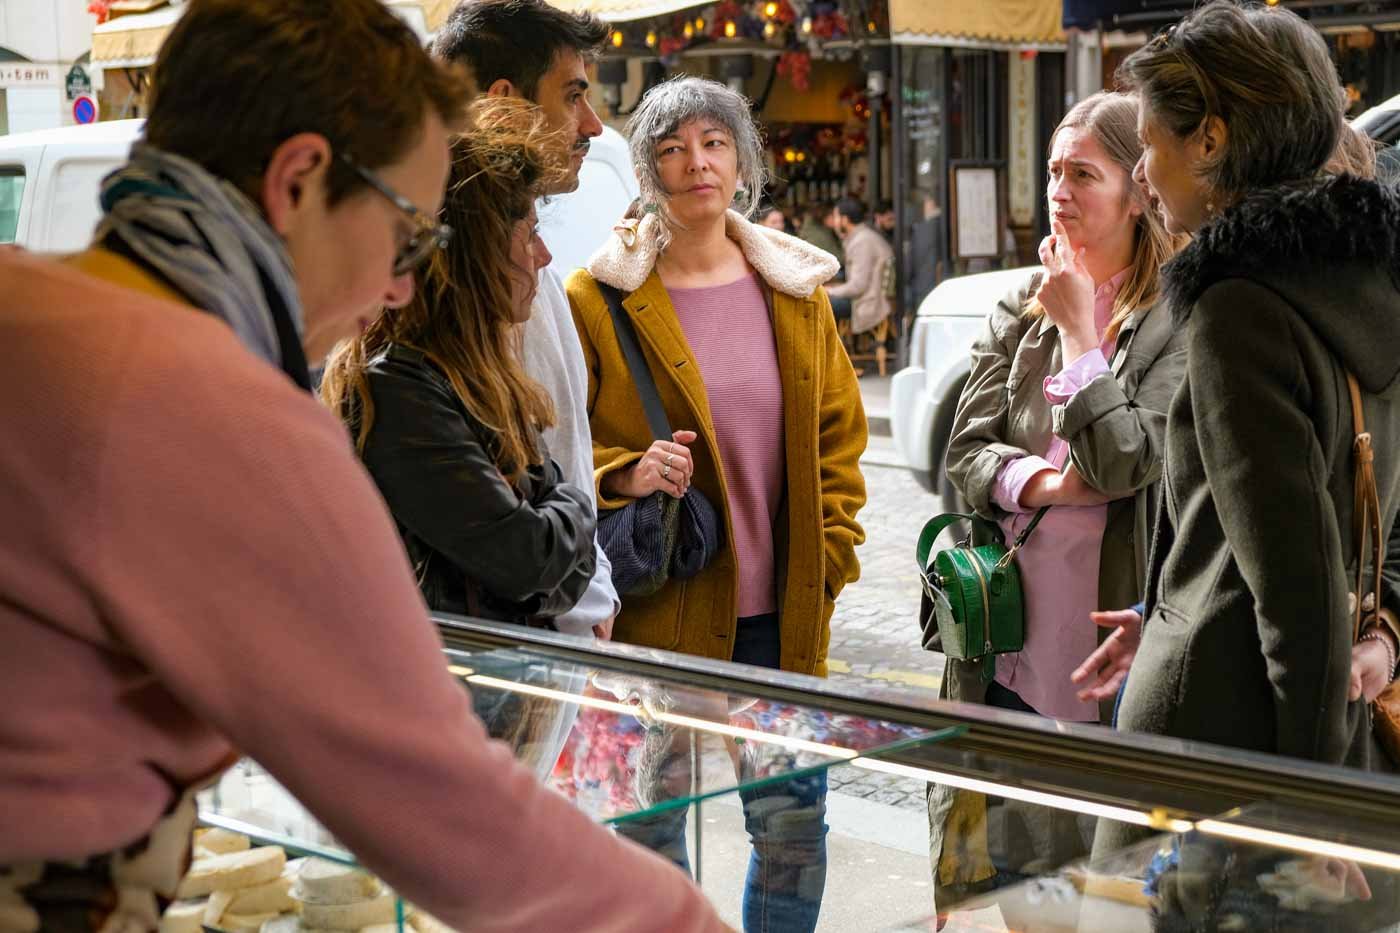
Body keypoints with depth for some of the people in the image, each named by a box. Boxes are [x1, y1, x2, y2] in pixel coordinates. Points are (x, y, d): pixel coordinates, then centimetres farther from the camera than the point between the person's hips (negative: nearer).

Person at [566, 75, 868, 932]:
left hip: (780, 614, 3)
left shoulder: (796, 289, 8)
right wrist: (626, 476, -20)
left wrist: (827, 556, 3)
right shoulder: (598, 298, -3)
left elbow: (838, 434, 12)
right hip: (654, 611, -3)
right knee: (647, 833, 6)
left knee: (794, 823, 8)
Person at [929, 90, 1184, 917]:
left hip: (1110, 637, -5)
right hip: (1012, 638, 5)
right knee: (983, 865, 11)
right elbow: (966, 450, 6)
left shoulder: (1177, 317, -6)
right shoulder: (1022, 309, 11)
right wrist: (1048, 484, -13)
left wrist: (1079, 329, -10)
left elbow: (1128, 460, -15)